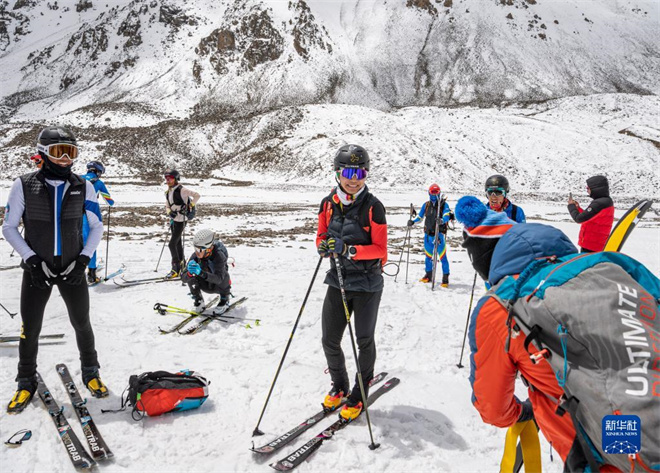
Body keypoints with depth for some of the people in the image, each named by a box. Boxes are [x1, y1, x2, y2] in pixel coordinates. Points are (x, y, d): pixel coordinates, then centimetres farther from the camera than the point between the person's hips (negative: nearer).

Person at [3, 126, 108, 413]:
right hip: (37, 270, 0)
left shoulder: (83, 187, -4)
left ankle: (90, 372, 31)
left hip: (73, 269, 1)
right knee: (30, 328, 9)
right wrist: (32, 260, -12)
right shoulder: (23, 185, -7)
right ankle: (27, 382, 29)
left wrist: (83, 260, -8)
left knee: (82, 324, 10)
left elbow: (97, 227, 3)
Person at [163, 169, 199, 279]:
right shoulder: (168, 192, 10)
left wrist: (189, 206, -18)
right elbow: (167, 206, 18)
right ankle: (182, 266, 25)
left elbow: (196, 195, -18)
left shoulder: (181, 190, -14)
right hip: (173, 220, 8)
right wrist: (169, 212, -2)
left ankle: (176, 270, -4)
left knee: (172, 244, -11)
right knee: (178, 244, 14)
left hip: (181, 220, -8)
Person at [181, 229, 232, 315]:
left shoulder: (219, 255, -32)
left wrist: (201, 272, -59)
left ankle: (225, 300, -7)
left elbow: (218, 278, -45)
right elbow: (184, 278, -24)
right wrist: (189, 273, -48)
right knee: (190, 277, -23)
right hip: (206, 286, 3)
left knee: (223, 272, -34)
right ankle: (198, 300, 3)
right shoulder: (195, 256, -21)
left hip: (218, 285, -3)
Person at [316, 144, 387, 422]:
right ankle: (339, 386, 35)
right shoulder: (328, 204, 0)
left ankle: (359, 395, 31)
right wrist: (323, 245, -14)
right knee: (330, 340, 9)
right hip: (338, 281, 4)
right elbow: (321, 235, 10)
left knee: (364, 341, 10)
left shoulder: (373, 207, -13)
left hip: (368, 283, -4)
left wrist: (350, 250, -27)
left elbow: (380, 249, -13)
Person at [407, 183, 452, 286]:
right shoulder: (426, 205, 9)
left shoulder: (444, 205, -4)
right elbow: (420, 216, 13)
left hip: (438, 234, -5)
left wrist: (442, 220, -39)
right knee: (428, 256, 16)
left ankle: (445, 278, 0)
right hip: (428, 234, 5)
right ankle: (428, 275, 31)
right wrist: (413, 221, -5)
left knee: (442, 256, -7)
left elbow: (446, 216, -18)